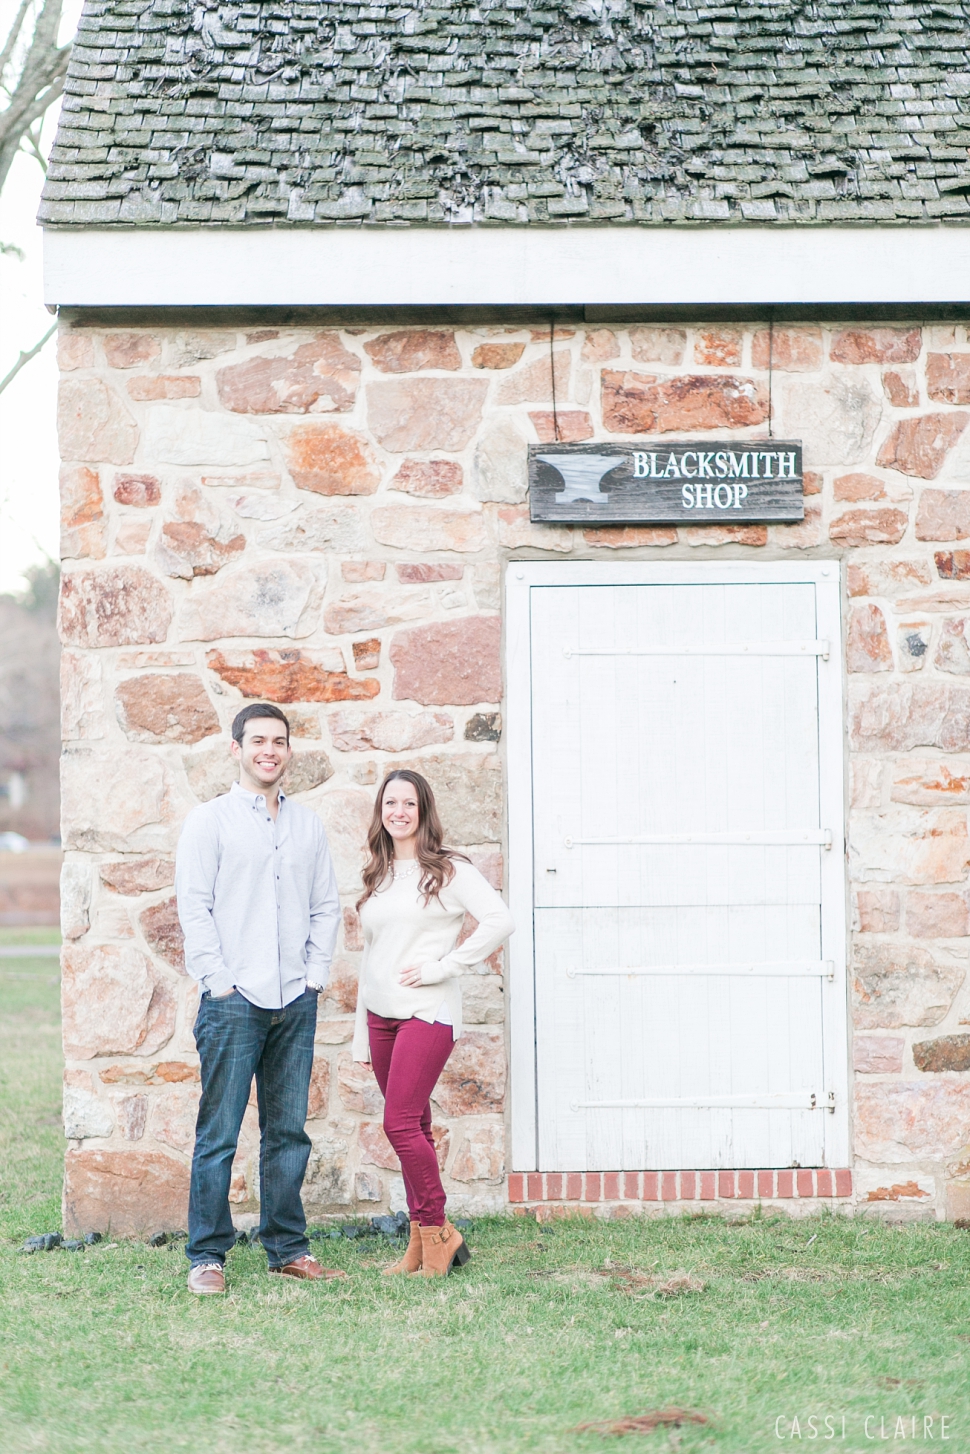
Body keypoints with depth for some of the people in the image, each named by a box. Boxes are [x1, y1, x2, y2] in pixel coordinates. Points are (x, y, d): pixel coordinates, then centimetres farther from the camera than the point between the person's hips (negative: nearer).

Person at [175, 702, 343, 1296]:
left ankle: (288, 1248, 15)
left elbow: (327, 905, 16)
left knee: (289, 1131, 7)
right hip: (234, 999, -4)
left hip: (296, 1001, 4)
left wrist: (316, 974, 5)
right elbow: (195, 907, -2)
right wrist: (220, 981, -9)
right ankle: (207, 1256, 1)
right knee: (218, 1135, -4)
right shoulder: (209, 821, 2)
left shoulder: (309, 826, 15)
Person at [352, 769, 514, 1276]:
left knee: (401, 1124, -14)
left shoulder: (449, 871, -4)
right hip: (381, 1015, 6)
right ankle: (421, 1244, 12)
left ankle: (436, 1231, -1)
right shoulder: (377, 879, 15)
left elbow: (500, 921, -15)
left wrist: (443, 967, -15)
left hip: (427, 1013, -6)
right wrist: (360, 1033, 17)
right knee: (412, 1129, 8)